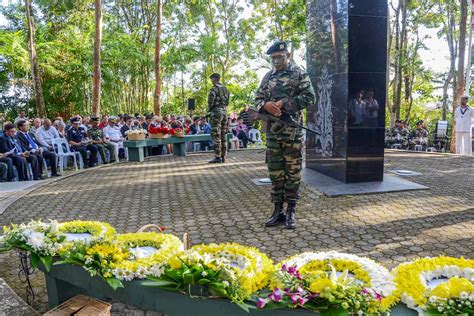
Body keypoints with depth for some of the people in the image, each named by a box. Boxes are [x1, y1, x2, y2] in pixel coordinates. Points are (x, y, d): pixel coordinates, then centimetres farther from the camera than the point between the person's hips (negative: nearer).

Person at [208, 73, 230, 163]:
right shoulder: (225, 88, 16)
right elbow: (227, 101, 14)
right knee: (223, 134, 9)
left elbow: (210, 101, -12)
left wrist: (210, 110, 5)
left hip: (217, 111, -8)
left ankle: (217, 157, -8)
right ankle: (223, 156, 11)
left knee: (216, 135, -7)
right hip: (225, 111, 8)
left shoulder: (214, 89, -9)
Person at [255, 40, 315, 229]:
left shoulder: (299, 74, 1)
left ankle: (291, 211, 12)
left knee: (293, 172, 2)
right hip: (272, 132, 4)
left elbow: (309, 98, -7)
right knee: (275, 172, 8)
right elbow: (258, 99, 14)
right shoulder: (268, 77, 15)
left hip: (293, 131, -4)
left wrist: (284, 103, -15)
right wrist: (266, 105, -10)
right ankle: (277, 210, 17)